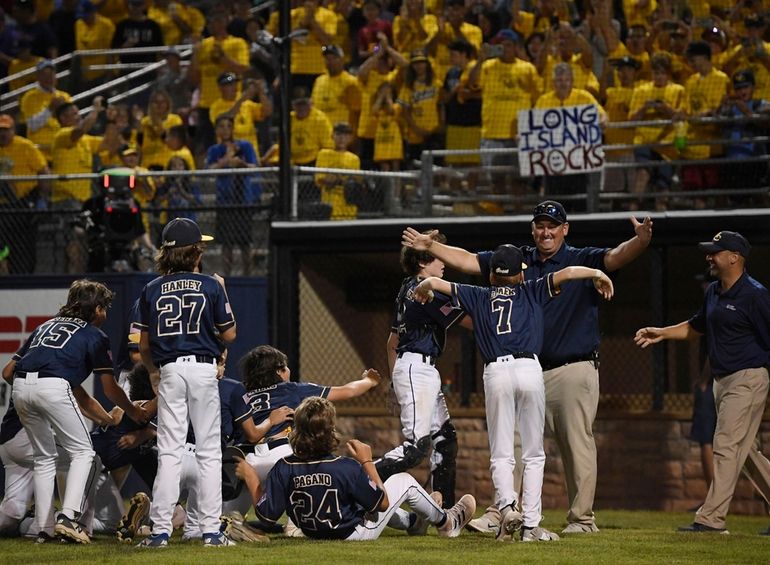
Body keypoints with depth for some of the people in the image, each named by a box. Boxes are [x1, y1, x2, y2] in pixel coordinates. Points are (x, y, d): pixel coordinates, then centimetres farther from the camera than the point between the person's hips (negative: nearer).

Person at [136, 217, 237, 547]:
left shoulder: (152, 290, 5)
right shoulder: (211, 286, -1)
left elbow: (144, 342, 8)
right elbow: (229, 335, 5)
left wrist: (152, 371, 25)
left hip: (169, 372, 2)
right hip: (203, 369, -2)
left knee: (169, 451, 2)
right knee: (209, 452, 3)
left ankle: (160, 530, -4)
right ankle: (211, 530, -1)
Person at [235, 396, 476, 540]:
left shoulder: (284, 469, -23)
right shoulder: (347, 468, -30)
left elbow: (266, 513, -19)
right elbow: (382, 503, -17)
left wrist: (250, 477, -11)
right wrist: (367, 462, -10)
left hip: (313, 532, 5)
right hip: (357, 532, -5)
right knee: (404, 481, 14)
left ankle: (413, 521, 58)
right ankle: (446, 522, 40)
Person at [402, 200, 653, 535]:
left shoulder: (582, 261, -2)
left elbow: (615, 258, -20)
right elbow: (467, 261, 15)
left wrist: (640, 241, -40)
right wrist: (430, 247, 7)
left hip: (574, 371, -5)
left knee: (577, 446, -2)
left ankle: (582, 518, 4)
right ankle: (501, 514, 14)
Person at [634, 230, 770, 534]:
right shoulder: (714, 292, 12)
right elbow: (696, 326, 28)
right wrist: (661, 333, 17)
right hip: (722, 381, 9)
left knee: (726, 447, -12)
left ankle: (711, 518, -13)